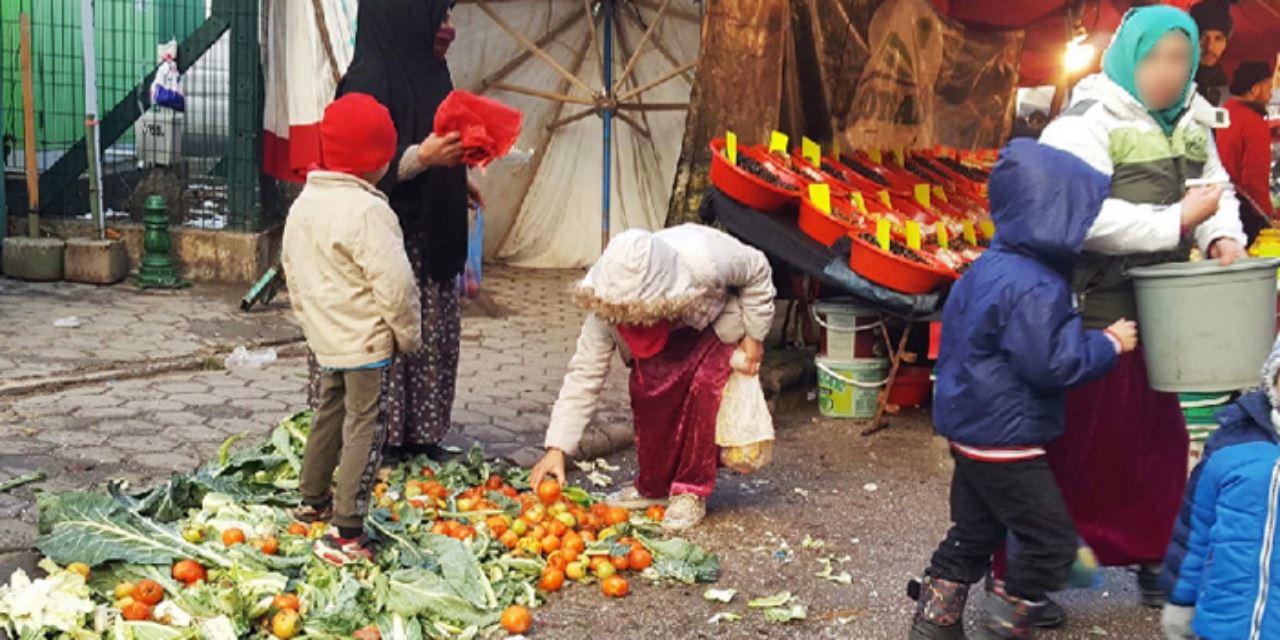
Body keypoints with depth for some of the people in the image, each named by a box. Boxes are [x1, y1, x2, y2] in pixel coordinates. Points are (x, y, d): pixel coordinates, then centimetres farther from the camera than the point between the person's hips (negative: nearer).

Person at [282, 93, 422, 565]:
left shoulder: (303, 204, 6)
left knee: (330, 415, 24)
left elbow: (292, 272, 15)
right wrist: (409, 334, -8)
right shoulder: (367, 211, -21)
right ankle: (345, 534, -4)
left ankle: (313, 501, 39)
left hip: (325, 339, 9)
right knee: (365, 429, -4)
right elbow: (394, 284, -22)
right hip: (367, 342, -9)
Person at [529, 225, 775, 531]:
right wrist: (557, 449, -34)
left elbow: (758, 272, -21)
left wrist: (754, 336, -16)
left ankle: (692, 492, -10)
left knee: (705, 384, -24)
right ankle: (653, 488, 4)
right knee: (646, 387, -18)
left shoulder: (705, 262, -43)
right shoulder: (607, 303, -33)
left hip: (718, 319, -2)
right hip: (668, 333, 2)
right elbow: (584, 373, -30)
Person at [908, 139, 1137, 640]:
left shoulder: (991, 266, 7)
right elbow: (1049, 365, -23)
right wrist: (1108, 345, -10)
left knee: (974, 533, 21)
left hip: (973, 427, 10)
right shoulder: (1035, 288, -24)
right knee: (1052, 541, 3)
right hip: (1006, 439, -10)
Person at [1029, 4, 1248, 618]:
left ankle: (1152, 558, 36)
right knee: (1071, 441, 0)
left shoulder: (1190, 123, 10)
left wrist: (1224, 234, -3)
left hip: (1159, 312, 8)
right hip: (1090, 313, -8)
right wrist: (1177, 221, -26)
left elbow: (1218, 188, 19)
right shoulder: (1086, 122, -16)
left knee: (1160, 439, 17)